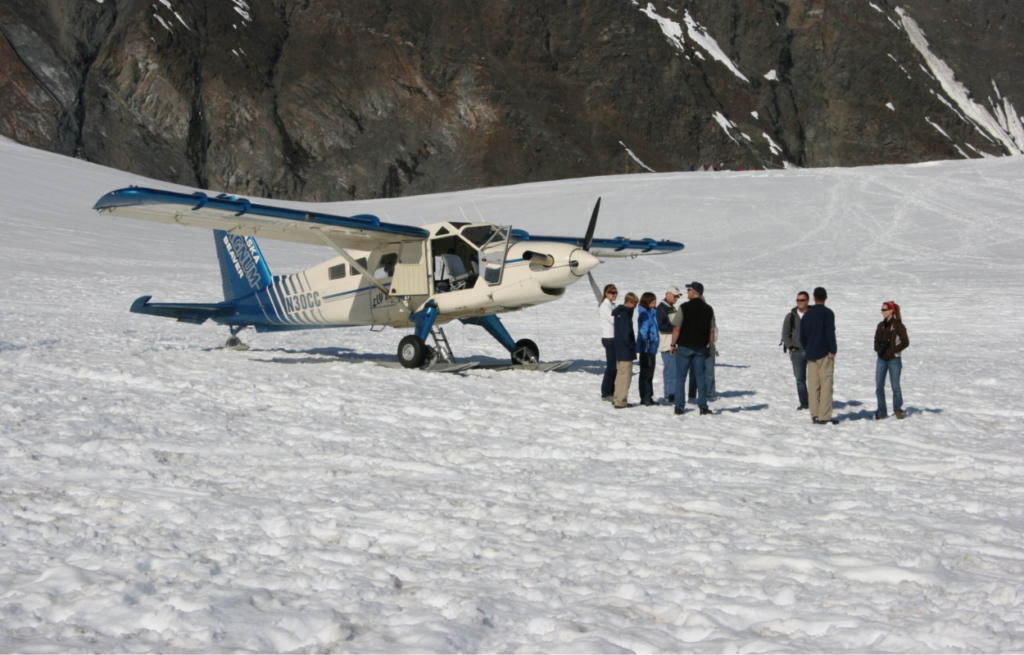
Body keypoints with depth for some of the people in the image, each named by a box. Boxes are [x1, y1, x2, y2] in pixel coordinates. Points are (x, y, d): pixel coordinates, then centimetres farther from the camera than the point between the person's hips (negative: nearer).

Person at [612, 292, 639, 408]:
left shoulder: (618, 313, 12)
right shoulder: (625, 315, -18)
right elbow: (626, 333, -25)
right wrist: (631, 346, -11)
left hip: (619, 351, 10)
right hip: (626, 352, -10)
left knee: (620, 375, 16)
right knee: (625, 376, -5)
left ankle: (618, 399, 23)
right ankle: (621, 402, -4)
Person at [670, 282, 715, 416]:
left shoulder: (684, 308, -10)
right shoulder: (708, 309, 3)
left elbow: (677, 329, -11)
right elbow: (711, 331, 4)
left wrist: (673, 345, -1)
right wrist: (710, 348, 11)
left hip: (684, 346, -3)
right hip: (701, 348, 3)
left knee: (680, 377, 4)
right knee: (700, 377, 9)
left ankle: (679, 406, 4)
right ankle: (703, 406, 5)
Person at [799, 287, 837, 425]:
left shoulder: (807, 314, 11)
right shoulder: (827, 313, -7)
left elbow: (802, 336, 14)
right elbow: (830, 333, -17)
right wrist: (833, 350, -11)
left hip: (811, 355, 6)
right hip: (824, 354, -6)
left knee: (813, 386, 7)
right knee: (826, 385, -6)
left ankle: (815, 415, 7)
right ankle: (824, 416, -11)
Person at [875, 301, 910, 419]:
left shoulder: (898, 325, -6)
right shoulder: (881, 325, 11)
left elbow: (905, 342, -8)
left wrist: (894, 351, -14)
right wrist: (879, 349, -3)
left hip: (894, 360, -5)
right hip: (881, 359, 5)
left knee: (895, 386, -1)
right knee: (879, 386, 2)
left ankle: (898, 410, 16)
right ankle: (881, 412, 10)